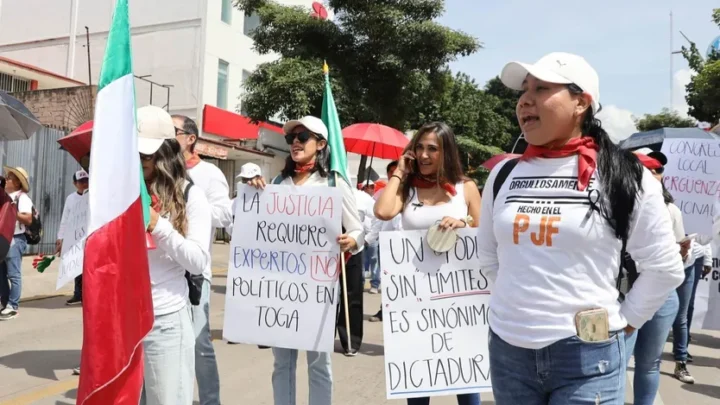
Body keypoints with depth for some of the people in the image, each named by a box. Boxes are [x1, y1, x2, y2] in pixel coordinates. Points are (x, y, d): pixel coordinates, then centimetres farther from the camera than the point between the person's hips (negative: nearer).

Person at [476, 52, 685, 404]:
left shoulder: (624, 177, -5)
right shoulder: (504, 175, 4)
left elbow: (664, 267, 1)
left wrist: (622, 322, 3)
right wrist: (517, 305, 12)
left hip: (586, 356, -3)